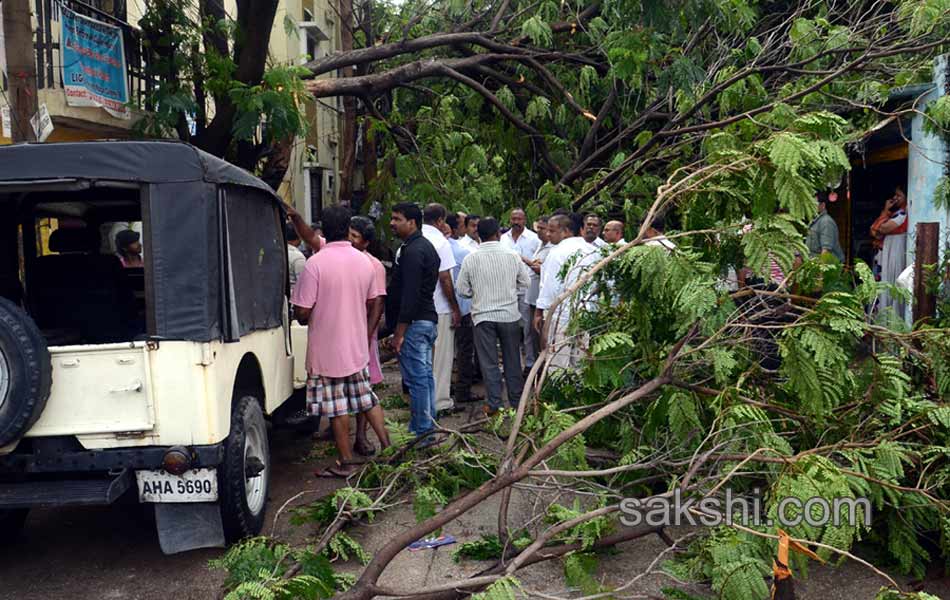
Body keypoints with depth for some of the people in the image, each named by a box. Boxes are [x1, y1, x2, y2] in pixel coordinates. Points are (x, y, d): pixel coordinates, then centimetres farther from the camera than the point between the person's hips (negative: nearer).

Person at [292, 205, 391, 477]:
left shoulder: (315, 263, -17)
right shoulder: (365, 262, 0)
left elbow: (302, 313, -17)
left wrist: (307, 319, 6)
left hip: (326, 348, -5)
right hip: (358, 345, 5)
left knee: (337, 407, 5)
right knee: (367, 398, 19)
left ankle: (346, 462, 15)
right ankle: (387, 446, 21)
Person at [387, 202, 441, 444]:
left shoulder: (412, 251, -16)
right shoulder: (426, 247, 17)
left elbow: (409, 295, -22)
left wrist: (399, 333, -20)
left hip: (414, 323, -11)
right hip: (428, 319, 11)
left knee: (416, 379, -5)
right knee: (425, 375, 15)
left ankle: (421, 432, 0)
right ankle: (428, 428, 24)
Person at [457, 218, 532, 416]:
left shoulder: (470, 259, -8)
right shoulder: (512, 256, -5)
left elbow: (462, 290, -3)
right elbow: (526, 281, 5)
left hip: (483, 316, -1)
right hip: (509, 314, 1)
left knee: (489, 362, 6)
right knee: (512, 360, 13)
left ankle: (494, 405, 9)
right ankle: (516, 401, 21)